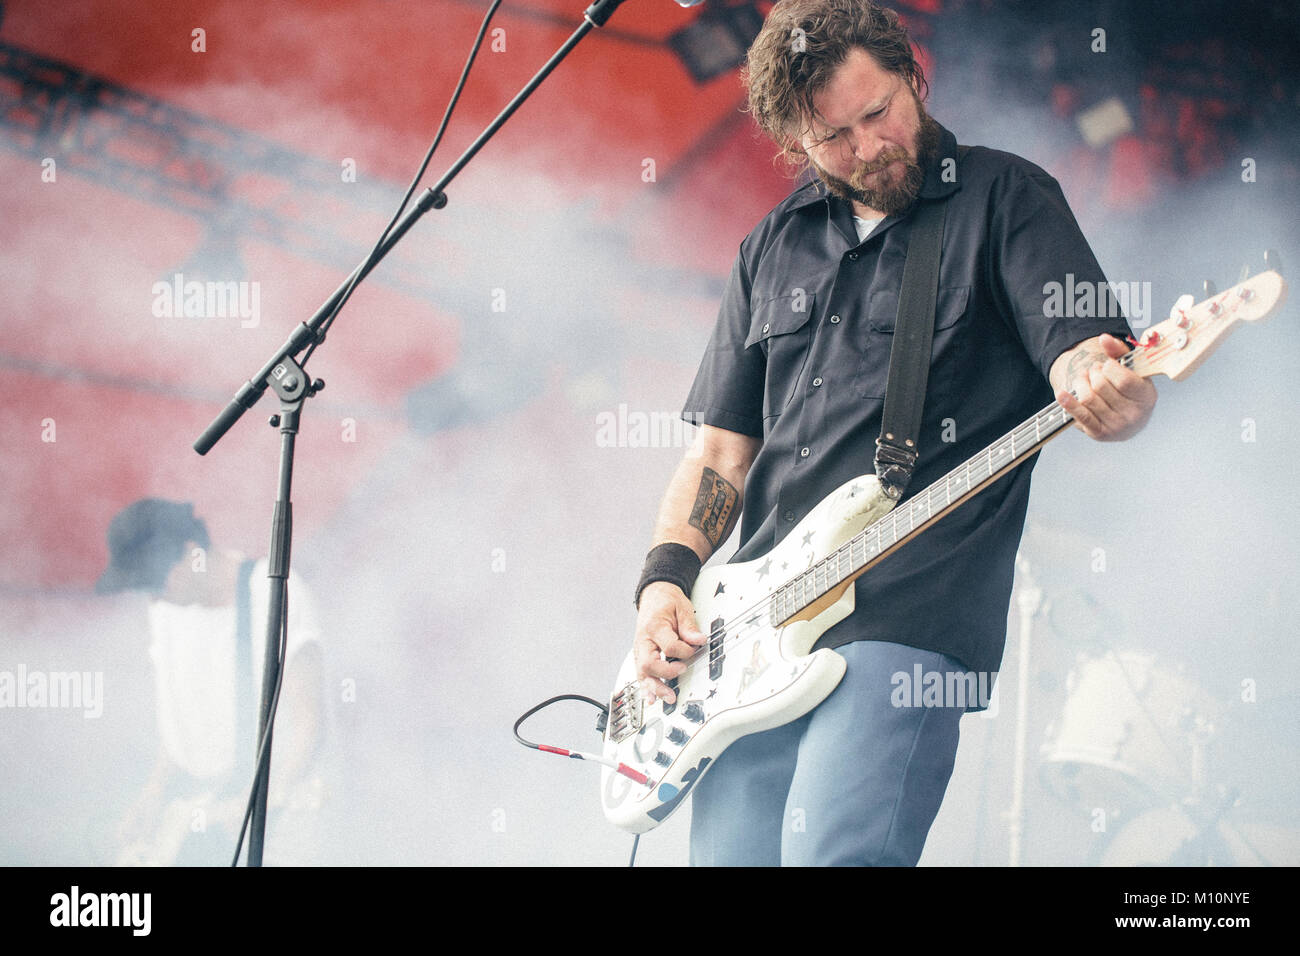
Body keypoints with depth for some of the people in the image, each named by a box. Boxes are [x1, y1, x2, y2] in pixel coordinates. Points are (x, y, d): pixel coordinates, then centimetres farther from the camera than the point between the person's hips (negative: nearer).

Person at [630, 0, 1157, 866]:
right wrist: (666, 581, 3)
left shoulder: (1005, 199, 4)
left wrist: (1103, 389, -32)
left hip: (908, 625, -6)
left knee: (832, 853, -24)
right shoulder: (776, 248, 19)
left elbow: (1100, 366, -7)